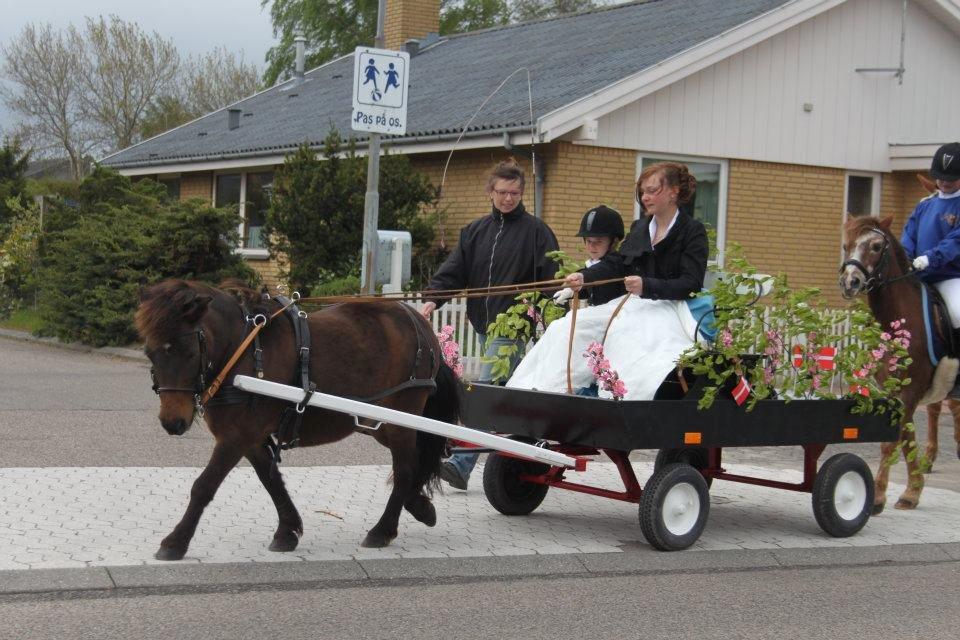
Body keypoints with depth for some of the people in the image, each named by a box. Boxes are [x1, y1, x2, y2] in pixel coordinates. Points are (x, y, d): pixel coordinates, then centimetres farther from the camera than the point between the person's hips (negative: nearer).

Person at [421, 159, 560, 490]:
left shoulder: (536, 231, 0)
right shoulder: (475, 231, 14)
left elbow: (551, 279, -4)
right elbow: (454, 270, 7)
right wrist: (433, 298, -11)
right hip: (483, 323, 6)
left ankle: (462, 463, -19)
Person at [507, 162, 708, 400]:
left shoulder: (693, 231, -3)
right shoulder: (640, 227, 18)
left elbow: (691, 283, -13)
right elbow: (615, 263, 10)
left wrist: (646, 286, -26)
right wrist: (584, 276, -10)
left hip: (668, 309, -7)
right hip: (632, 305, 7)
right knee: (565, 329, -6)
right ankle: (544, 392, -11)